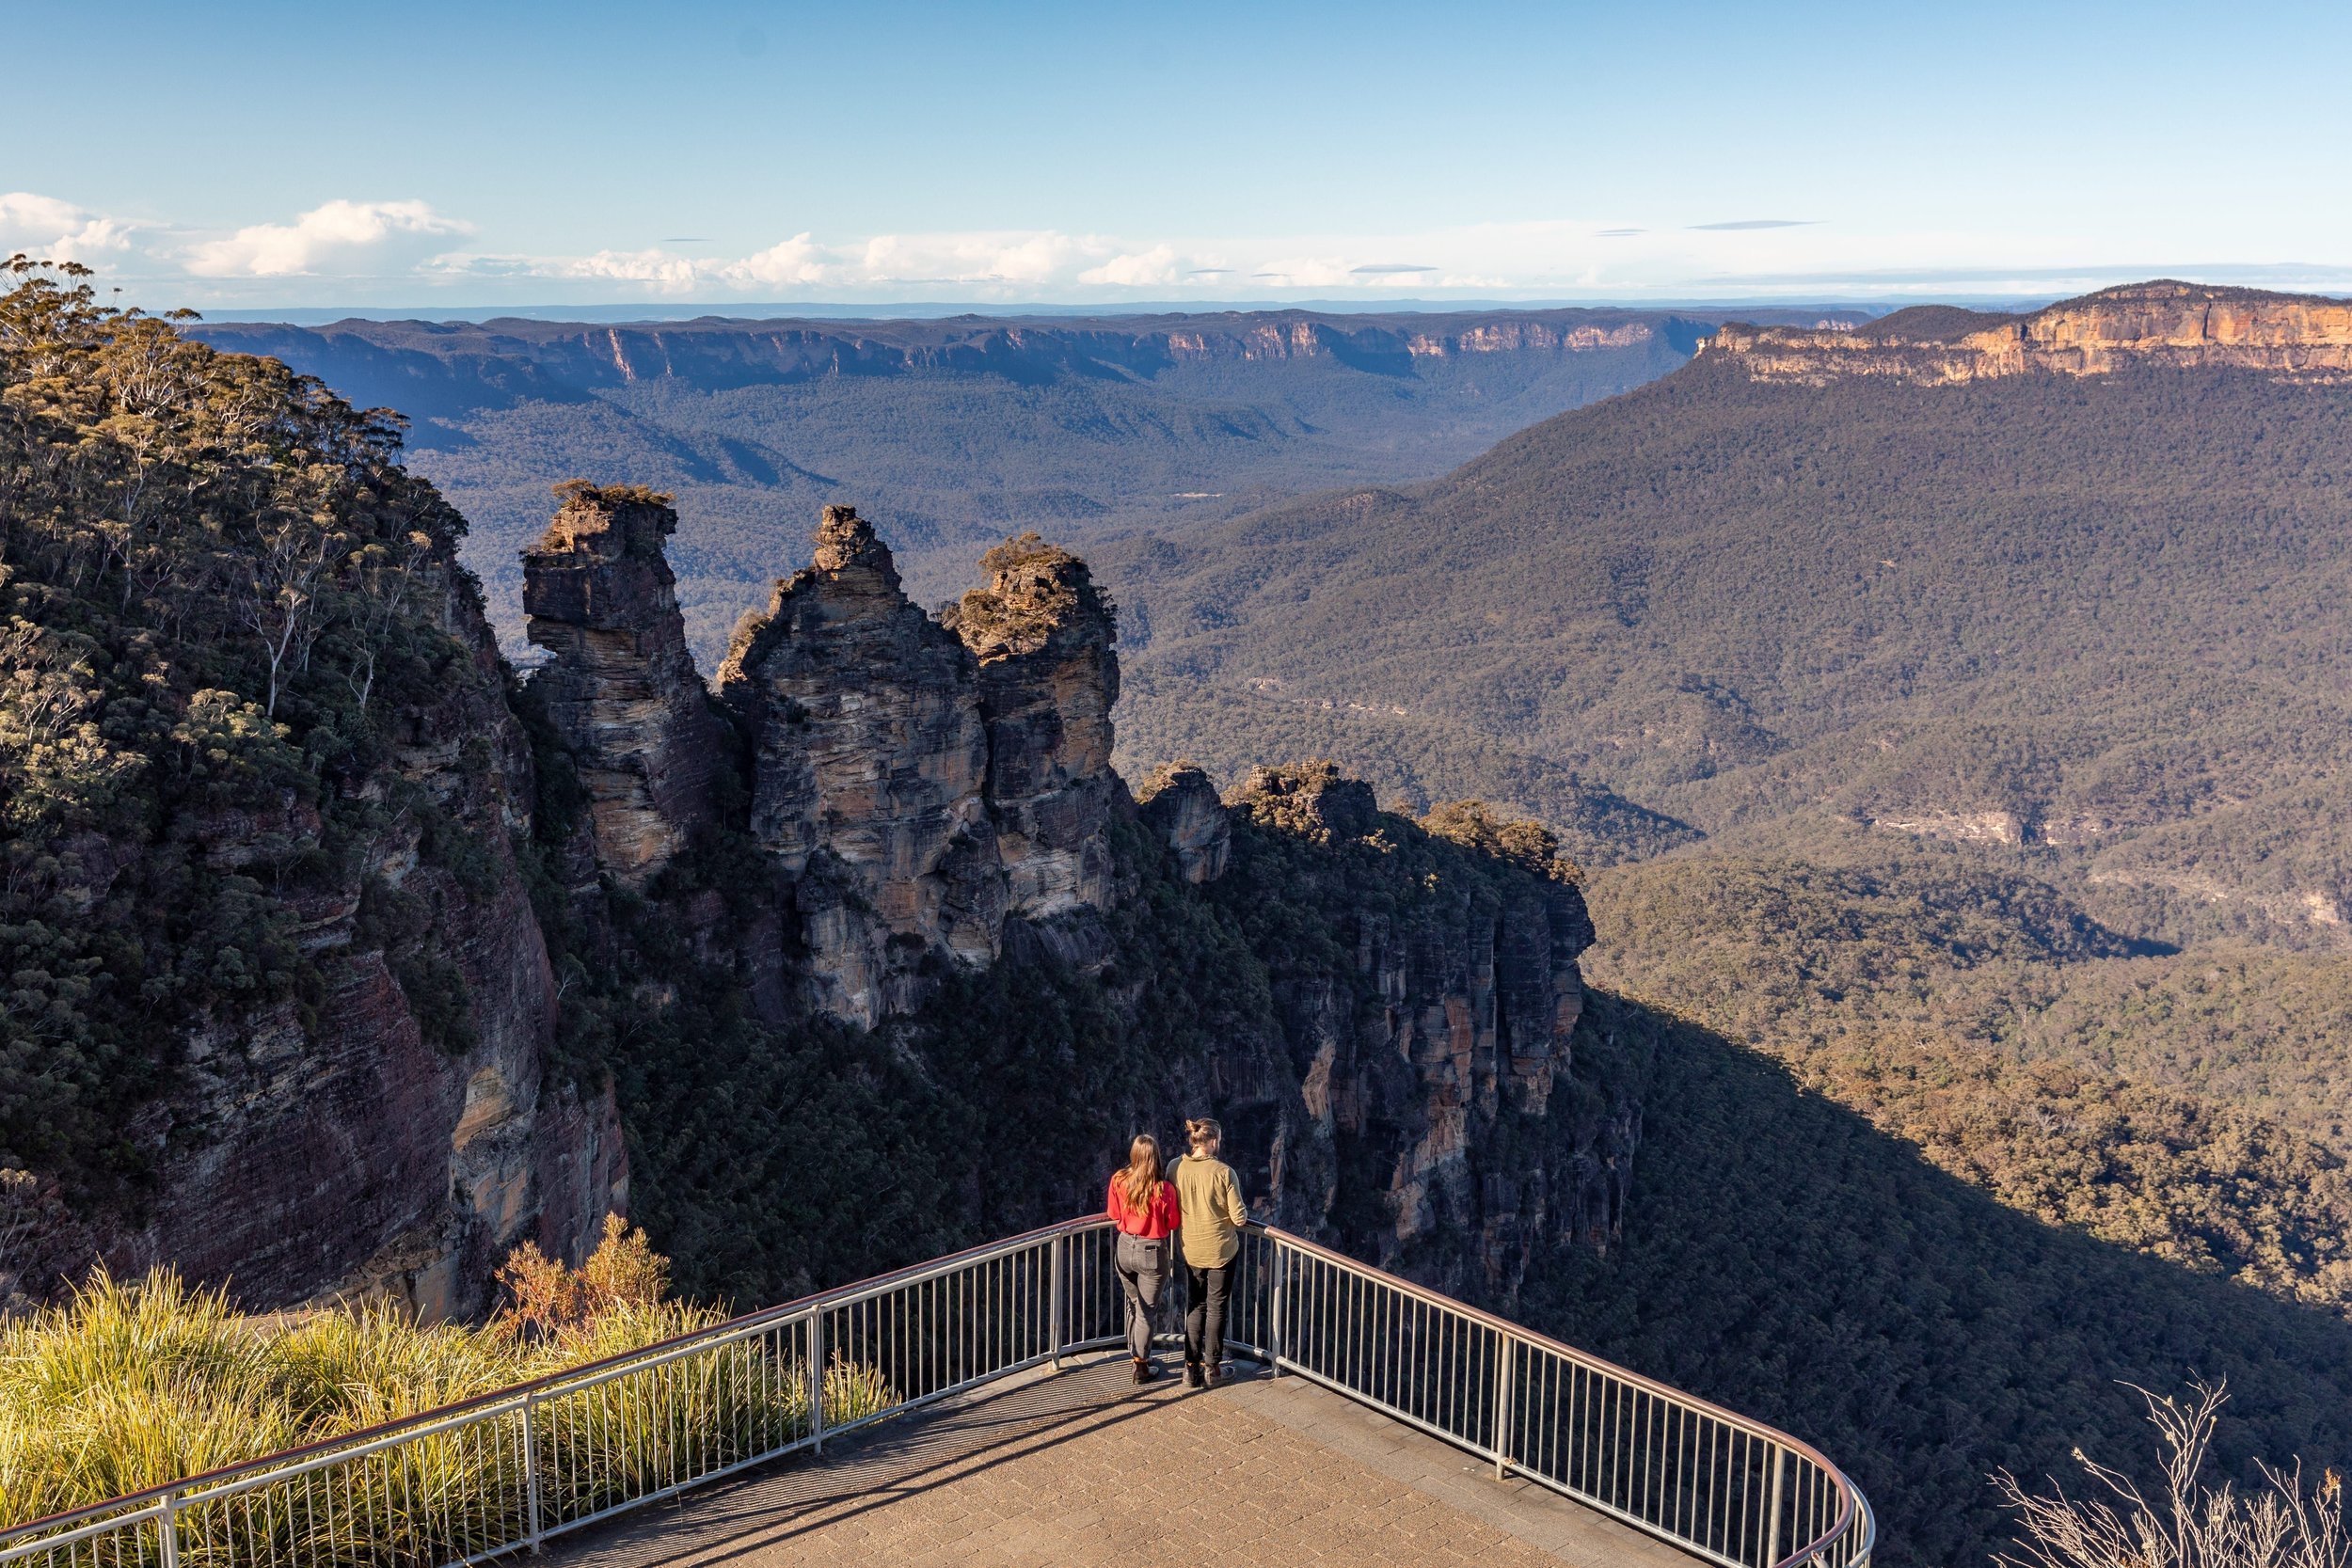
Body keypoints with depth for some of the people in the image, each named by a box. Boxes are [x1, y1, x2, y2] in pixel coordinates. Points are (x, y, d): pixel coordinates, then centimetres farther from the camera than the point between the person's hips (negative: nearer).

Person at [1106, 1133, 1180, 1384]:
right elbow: (1173, 1224, -8)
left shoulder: (1118, 1181, -12)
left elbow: (1114, 1215, 3)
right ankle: (1141, 1368, 18)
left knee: (1133, 1304, 24)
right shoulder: (1164, 1189, -21)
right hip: (1153, 1253, -4)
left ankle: (1136, 1355, 37)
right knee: (1146, 1310, 10)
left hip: (1125, 1248, 4)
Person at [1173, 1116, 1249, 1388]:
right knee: (1216, 1308, 12)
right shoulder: (1223, 1172, -20)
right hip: (1222, 1250, -3)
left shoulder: (1176, 1168, -11)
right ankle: (1212, 1366, 20)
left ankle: (1191, 1367, 18)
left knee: (1195, 1307, 17)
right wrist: (1244, 1217, 7)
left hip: (1191, 1251, 3)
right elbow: (1239, 1217, -16)